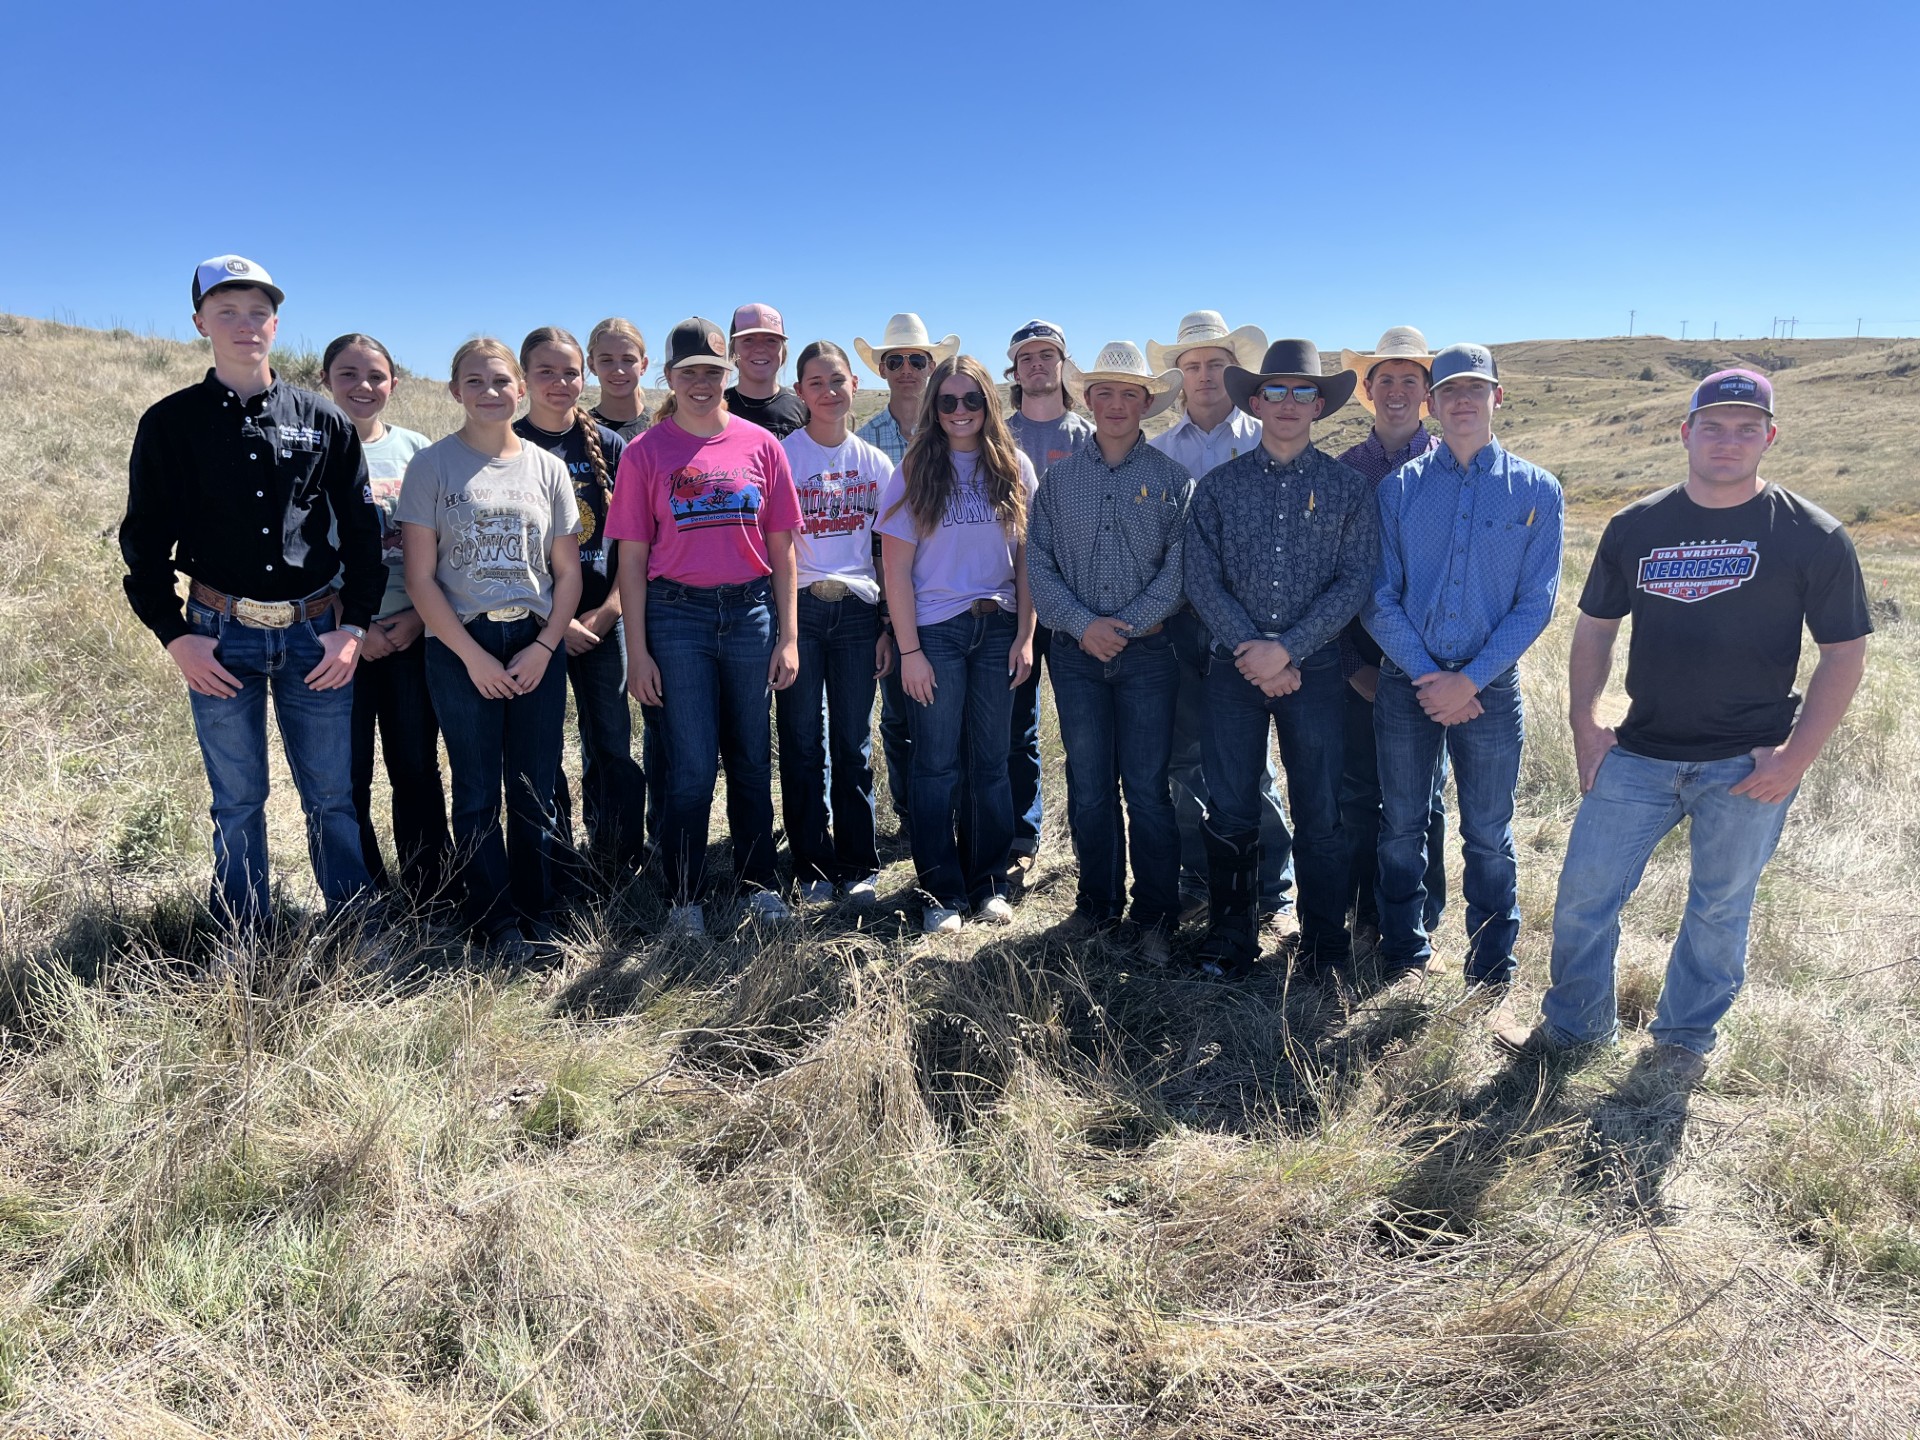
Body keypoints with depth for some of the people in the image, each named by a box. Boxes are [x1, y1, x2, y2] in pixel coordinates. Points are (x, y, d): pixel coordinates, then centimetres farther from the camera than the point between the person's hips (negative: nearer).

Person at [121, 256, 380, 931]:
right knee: (237, 799, 8)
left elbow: (362, 528, 6)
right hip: (220, 635, 0)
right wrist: (174, 634, -5)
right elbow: (144, 538, 4)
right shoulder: (171, 423, 2)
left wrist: (355, 625, -2)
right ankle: (239, 944, 21)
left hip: (315, 634, 1)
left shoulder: (324, 421, 5)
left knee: (332, 794, 6)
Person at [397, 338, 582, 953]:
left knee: (535, 790, 5)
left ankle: (537, 914, 18)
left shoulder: (547, 467, 6)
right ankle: (495, 921, 16)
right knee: (478, 791, 4)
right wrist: (472, 656, -11)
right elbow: (421, 578, -4)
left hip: (538, 644, 2)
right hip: (461, 648, -2)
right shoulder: (433, 465, 0)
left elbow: (568, 572, 7)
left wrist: (543, 648, -6)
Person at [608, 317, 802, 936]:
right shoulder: (645, 453, 0)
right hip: (677, 615, -2)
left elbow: (782, 548, 6)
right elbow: (632, 559, 0)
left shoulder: (761, 444, 4)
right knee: (690, 767, 2)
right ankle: (685, 900, 16)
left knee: (752, 761, 11)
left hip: (751, 612, 2)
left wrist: (787, 636, 2)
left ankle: (760, 884, 25)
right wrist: (637, 651, -4)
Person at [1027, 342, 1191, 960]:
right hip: (1076, 654, 2)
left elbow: (1179, 567, -4)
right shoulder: (1059, 476, 9)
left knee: (1147, 789, 0)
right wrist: (1082, 623, -11)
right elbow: (1038, 562, 3)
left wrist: (1125, 626, -13)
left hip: (1148, 651, -2)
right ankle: (1097, 904, 22)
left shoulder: (1172, 478, 3)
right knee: (1088, 787, 8)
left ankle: (1157, 915, 12)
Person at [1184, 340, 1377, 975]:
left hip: (1315, 667, 0)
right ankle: (1229, 939, 19)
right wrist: (1253, 651, -10)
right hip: (1235, 667, 1)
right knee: (1230, 810, 4)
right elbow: (1201, 579, -1)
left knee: (1319, 813, 6)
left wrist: (1287, 650, -13)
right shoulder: (1218, 486, 6)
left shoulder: (1348, 487, 4)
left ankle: (1325, 945, 20)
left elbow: (1353, 582, -3)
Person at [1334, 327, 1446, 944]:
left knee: (1421, 795, 9)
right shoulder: (1344, 469, 5)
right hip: (1358, 656, 2)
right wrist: (1351, 660, -4)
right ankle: (1362, 911, 23)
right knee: (1358, 789, 8)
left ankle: (1418, 921, 23)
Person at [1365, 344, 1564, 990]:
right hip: (1406, 682, 1)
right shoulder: (1399, 487, 4)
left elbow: (1535, 603, -2)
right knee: (1402, 827, 10)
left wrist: (1470, 680, -12)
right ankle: (1404, 954, 26)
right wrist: (1425, 676, -12)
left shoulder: (1536, 490, 2)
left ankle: (1491, 962, 23)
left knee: (1488, 835, 8)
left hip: (1490, 686, -1)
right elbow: (1379, 596, -1)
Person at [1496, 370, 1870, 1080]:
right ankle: (1574, 1023, 25)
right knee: (1582, 895, 4)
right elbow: (1594, 627, 10)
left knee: (1720, 909, 12)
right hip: (1639, 754, 2)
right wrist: (1584, 724, 1)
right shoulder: (1635, 527, 3)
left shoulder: (1813, 537, -4)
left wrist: (1796, 756, -10)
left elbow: (1844, 653, -2)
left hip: (1747, 766, -2)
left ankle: (1686, 1036, 33)